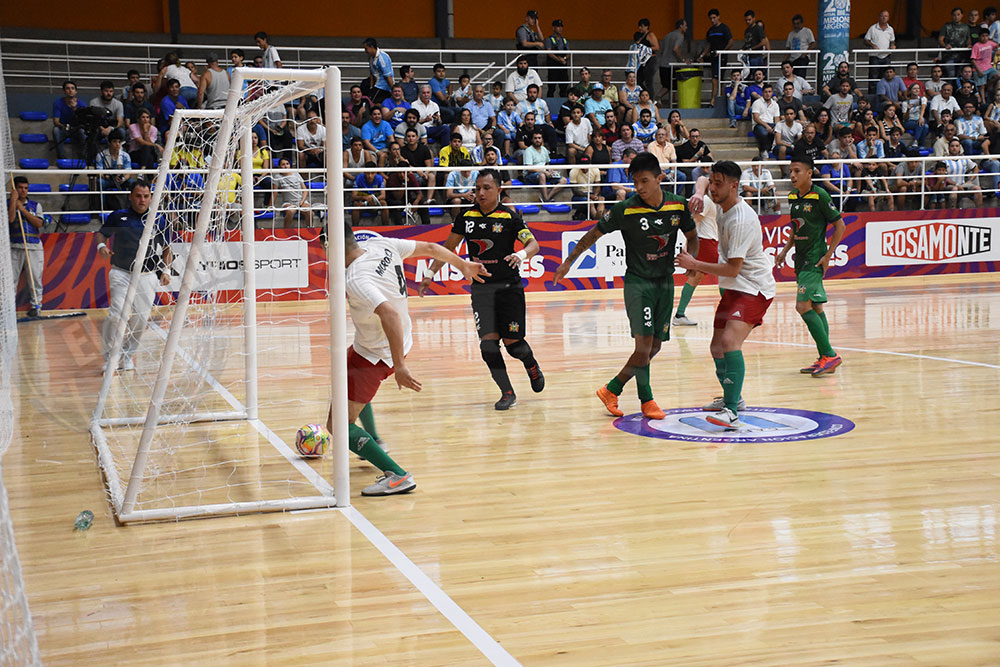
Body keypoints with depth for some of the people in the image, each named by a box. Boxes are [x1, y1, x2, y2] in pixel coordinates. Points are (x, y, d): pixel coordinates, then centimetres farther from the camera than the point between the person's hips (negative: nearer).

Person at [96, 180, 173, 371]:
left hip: (147, 277, 2)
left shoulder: (158, 221, 5)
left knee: (141, 318, 2)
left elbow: (167, 248, 14)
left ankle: (128, 355, 22)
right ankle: (109, 356, -1)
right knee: (117, 314, -15)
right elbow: (101, 233, 14)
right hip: (121, 274, -2)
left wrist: (166, 270, 3)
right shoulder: (118, 217, 2)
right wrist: (101, 246, -7)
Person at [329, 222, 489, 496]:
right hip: (399, 343, 10)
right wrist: (463, 265, 21)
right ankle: (374, 445, 47)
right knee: (347, 374, 37)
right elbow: (430, 248, 4)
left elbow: (390, 314, -44)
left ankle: (397, 475, -20)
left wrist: (399, 366, -42)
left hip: (375, 355, -10)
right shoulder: (380, 244, -8)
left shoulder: (355, 280, -32)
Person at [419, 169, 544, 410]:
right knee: (488, 342, -10)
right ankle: (507, 393, 1)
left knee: (512, 341, -4)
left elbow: (533, 244, -8)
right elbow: (448, 247, 15)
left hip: (508, 286, -3)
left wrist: (521, 254, -30)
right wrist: (430, 274, 8)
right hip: (480, 288, 3)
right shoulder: (466, 216, 6)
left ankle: (532, 366, 32)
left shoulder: (510, 216, -4)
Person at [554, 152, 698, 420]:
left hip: (665, 281, 5)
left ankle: (612, 390, 21)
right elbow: (595, 233, -2)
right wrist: (568, 262, -3)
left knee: (654, 347, 7)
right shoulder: (625, 209, -13)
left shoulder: (678, 205, -5)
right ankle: (647, 400, 3)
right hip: (637, 281, -4)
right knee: (644, 344, -16)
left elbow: (692, 237, 12)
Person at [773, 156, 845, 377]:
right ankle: (825, 359, 15)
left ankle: (829, 355, -10)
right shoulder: (792, 198, 10)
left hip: (815, 259, -8)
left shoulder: (820, 195, -13)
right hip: (801, 259, 8)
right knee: (815, 308, 10)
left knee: (803, 306, -16)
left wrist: (828, 255, -13)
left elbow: (840, 226, -9)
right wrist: (785, 251, 13)